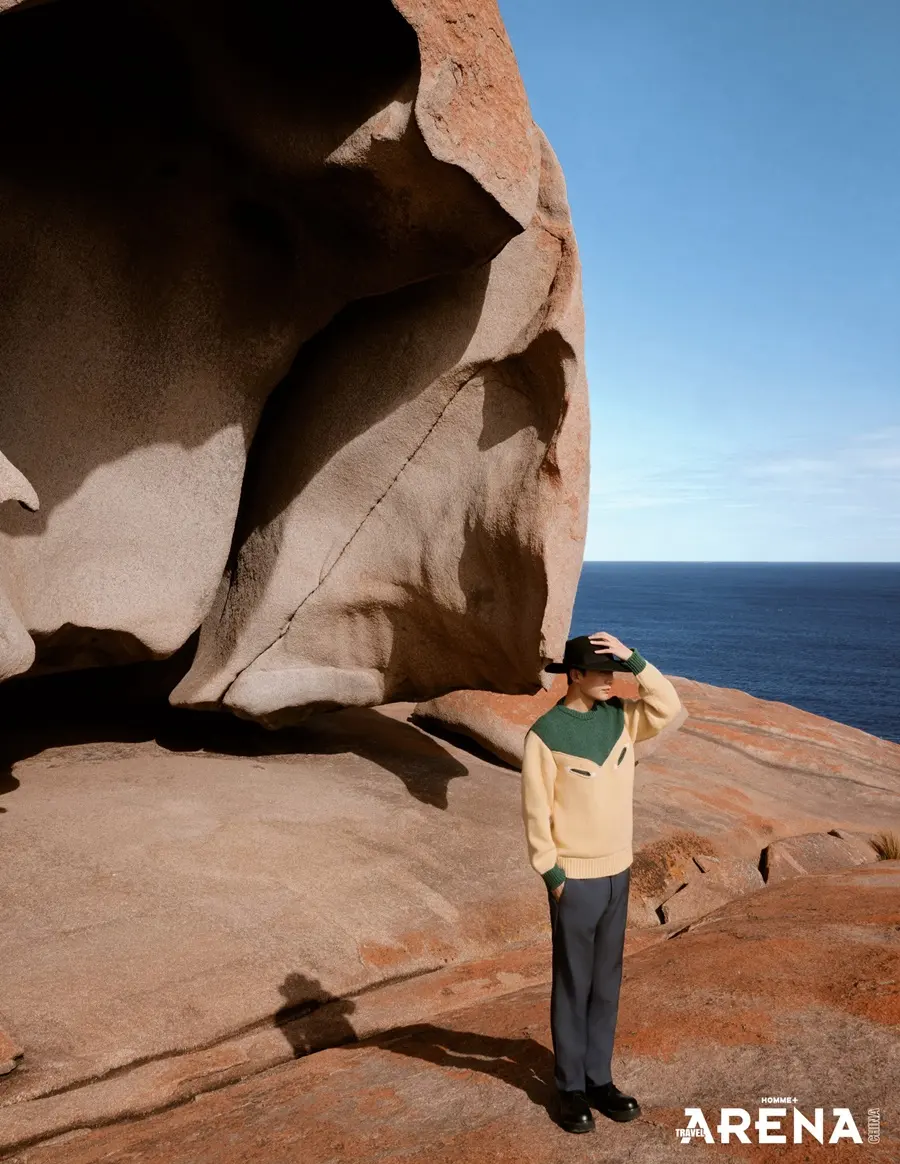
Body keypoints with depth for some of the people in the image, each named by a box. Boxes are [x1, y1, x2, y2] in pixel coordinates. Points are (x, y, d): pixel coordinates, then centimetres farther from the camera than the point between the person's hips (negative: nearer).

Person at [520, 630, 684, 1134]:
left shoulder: (620, 717, 2)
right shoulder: (545, 733, -16)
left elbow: (670, 708, -8)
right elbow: (537, 812, -13)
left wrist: (633, 658, -16)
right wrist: (552, 874, -13)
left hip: (617, 873, 6)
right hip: (576, 879, -6)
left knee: (607, 984, 16)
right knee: (573, 987, 8)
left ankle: (599, 1079, 30)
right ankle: (571, 1088, 23)